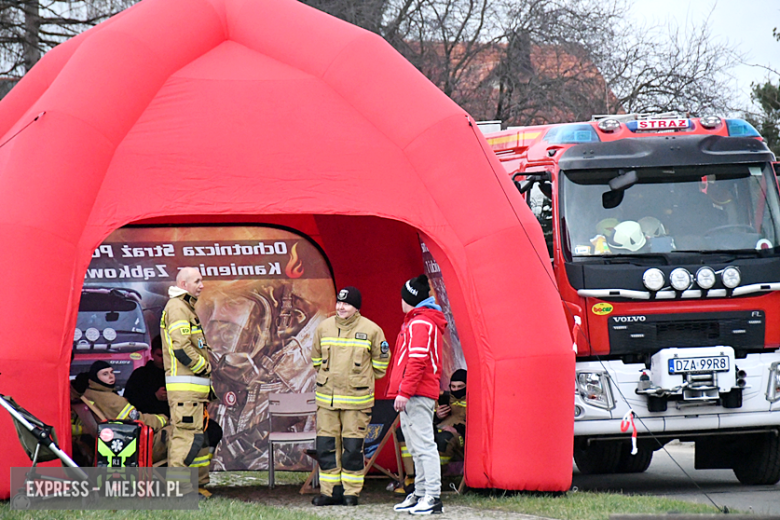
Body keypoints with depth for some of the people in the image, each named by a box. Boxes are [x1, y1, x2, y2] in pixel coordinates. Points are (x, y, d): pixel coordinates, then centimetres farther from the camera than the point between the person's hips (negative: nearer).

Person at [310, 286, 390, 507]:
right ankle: (329, 491, 10)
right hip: (326, 397, 3)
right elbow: (316, 358, 21)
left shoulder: (371, 330, -3)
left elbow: (380, 361, 8)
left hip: (357, 398, -3)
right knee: (326, 446, 2)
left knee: (353, 447, -4)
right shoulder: (324, 328, 7)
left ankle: (351, 492, 4)